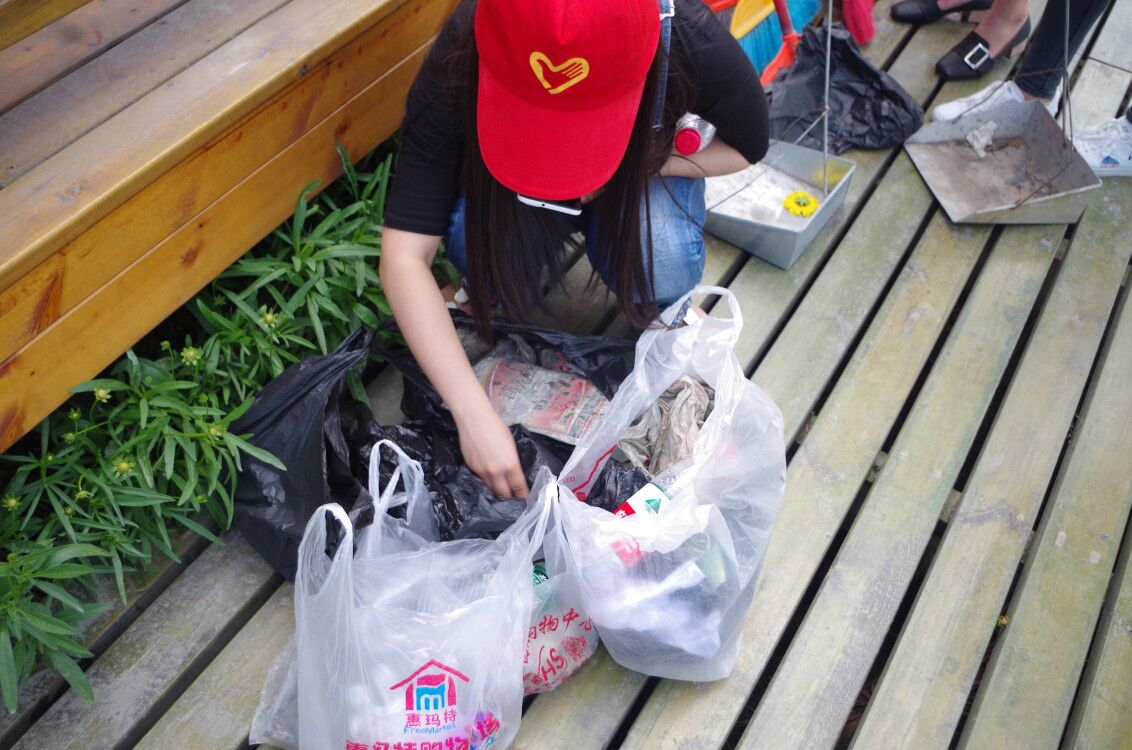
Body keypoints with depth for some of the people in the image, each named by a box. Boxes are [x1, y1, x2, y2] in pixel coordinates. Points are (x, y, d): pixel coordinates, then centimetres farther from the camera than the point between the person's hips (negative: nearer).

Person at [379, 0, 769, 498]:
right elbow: (404, 257, -35)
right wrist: (475, 415, -40)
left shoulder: (695, 46, -35)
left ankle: (657, 318, 5)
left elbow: (747, 147, -13)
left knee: (662, 272, -30)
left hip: (648, 164, 0)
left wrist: (640, 165, -28)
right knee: (474, 243, -31)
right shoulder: (454, 71, -36)